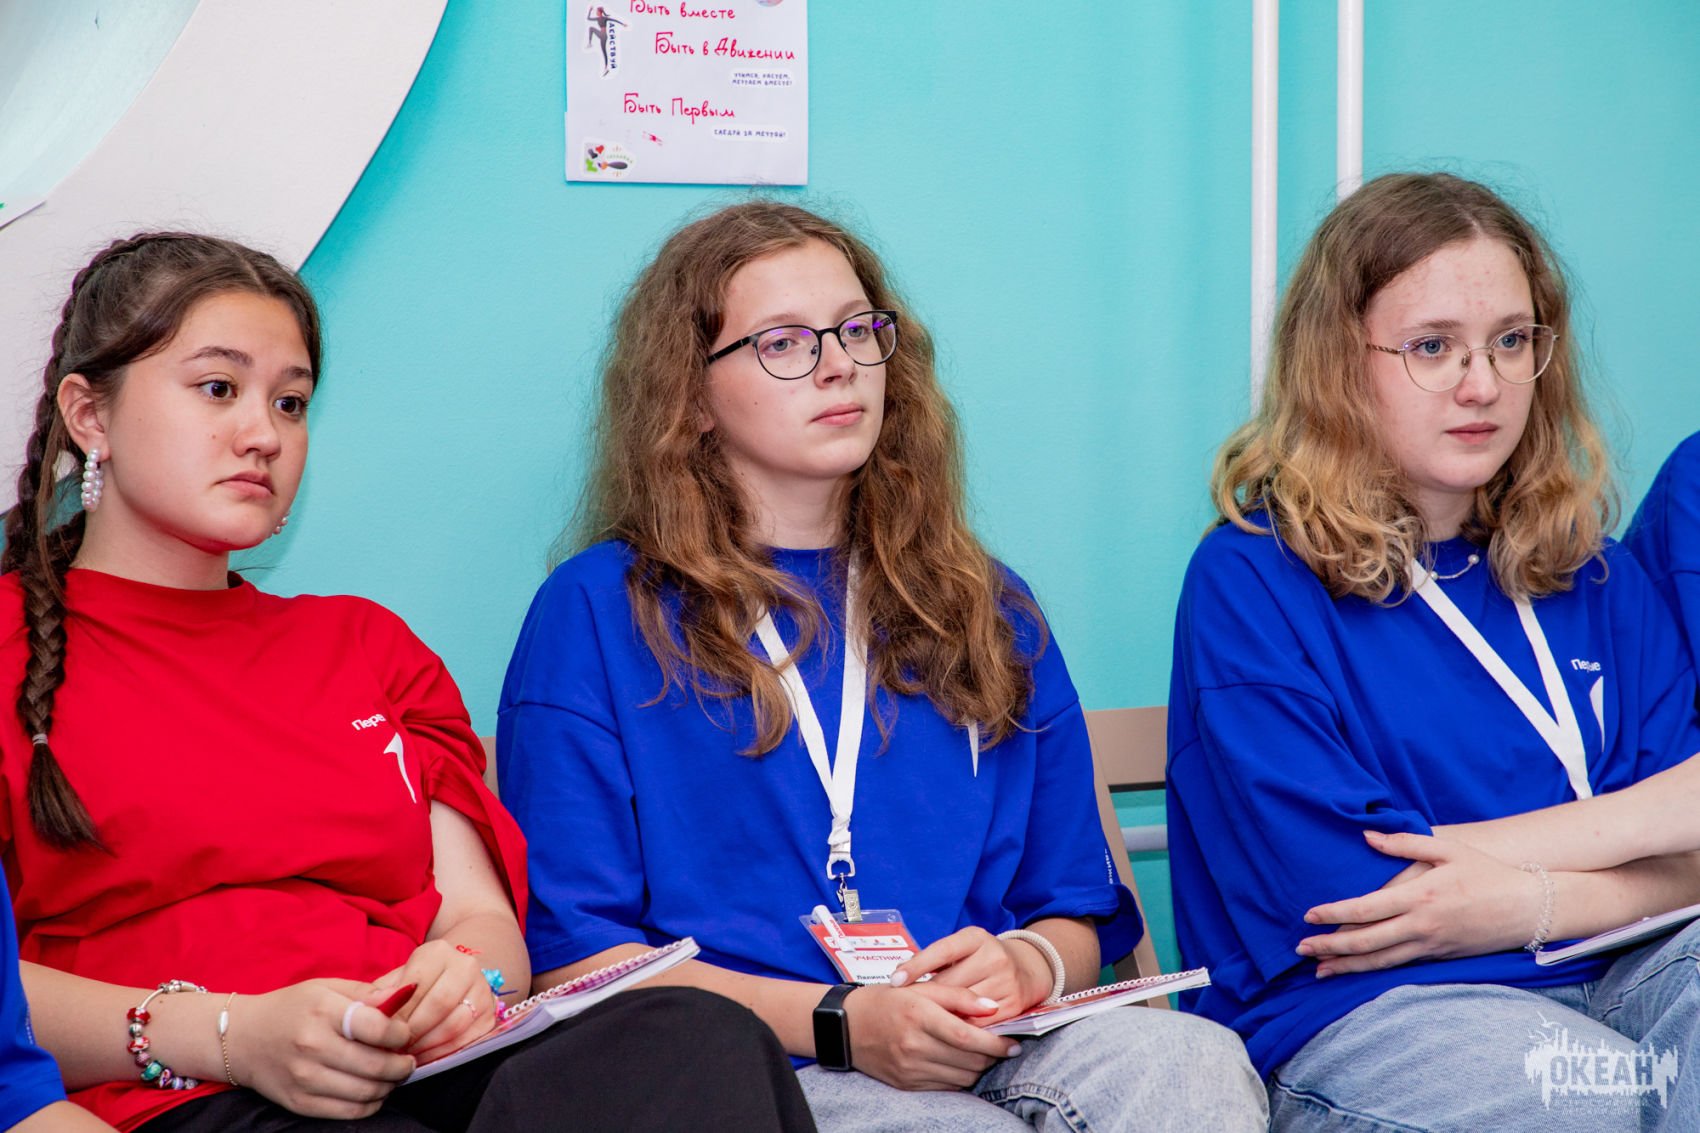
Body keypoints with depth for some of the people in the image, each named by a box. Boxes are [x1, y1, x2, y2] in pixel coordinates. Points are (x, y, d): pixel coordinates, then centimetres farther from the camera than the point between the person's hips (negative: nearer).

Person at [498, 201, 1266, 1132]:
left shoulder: (981, 608, 21)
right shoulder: (598, 612, 6)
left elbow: (1079, 908, 20)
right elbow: (569, 952, -2)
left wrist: (1027, 966, -6)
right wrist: (840, 1022, -14)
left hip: (991, 1054, 5)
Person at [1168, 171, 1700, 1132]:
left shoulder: (1592, 572, 16)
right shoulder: (1250, 581, -2)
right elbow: (1332, 895, -12)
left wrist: (1501, 855, -12)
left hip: (1601, 985, 5)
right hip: (1348, 1015, -5)